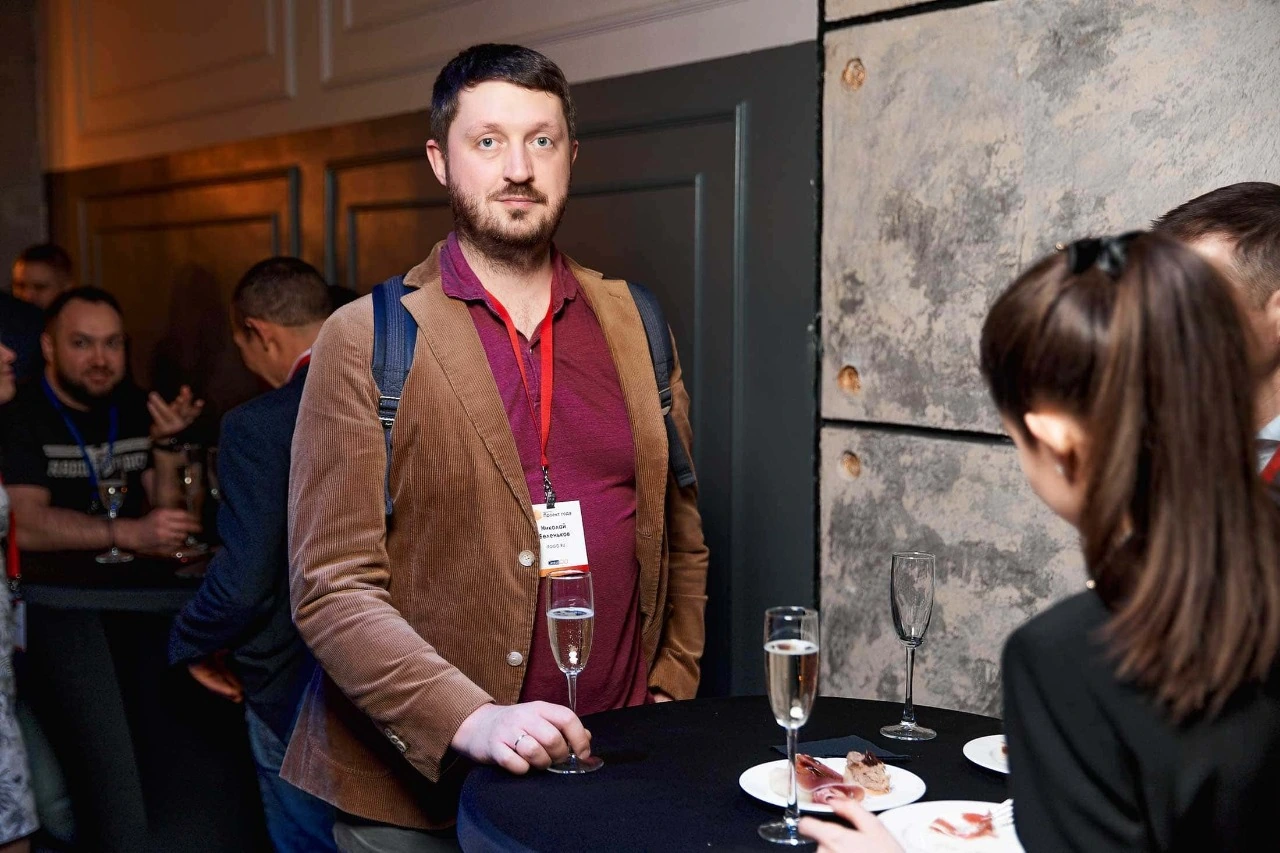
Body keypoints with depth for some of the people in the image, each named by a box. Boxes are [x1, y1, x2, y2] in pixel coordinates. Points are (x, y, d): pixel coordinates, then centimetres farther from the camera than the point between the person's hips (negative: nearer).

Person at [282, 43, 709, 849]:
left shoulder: (634, 323, 5)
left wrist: (670, 692, 2)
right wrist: (471, 721, -22)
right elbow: (332, 588, -12)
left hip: (606, 774, 4)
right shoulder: (365, 338, -7)